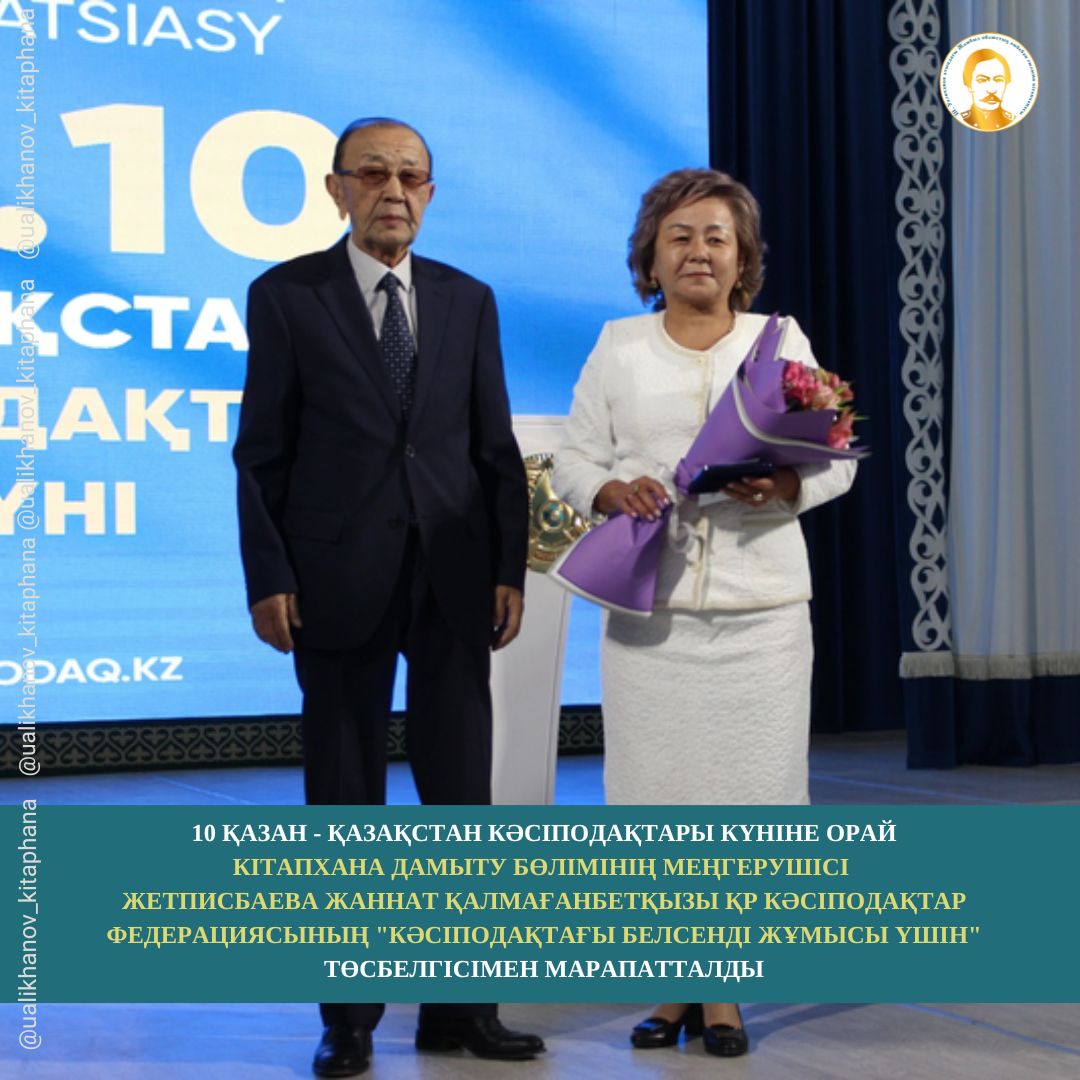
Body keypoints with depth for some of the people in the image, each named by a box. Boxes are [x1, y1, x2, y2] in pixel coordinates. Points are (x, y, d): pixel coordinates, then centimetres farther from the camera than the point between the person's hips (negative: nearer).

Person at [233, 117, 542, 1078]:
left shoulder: (468, 300, 10)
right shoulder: (286, 294, 2)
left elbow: (495, 447, 9)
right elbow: (263, 451, -1)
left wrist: (510, 568, 2)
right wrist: (268, 577, -8)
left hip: (454, 583, 3)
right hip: (339, 583, -2)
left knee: (463, 795, 5)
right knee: (345, 800, 5)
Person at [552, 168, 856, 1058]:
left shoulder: (782, 341, 7)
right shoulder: (618, 347, 9)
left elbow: (837, 457, 5)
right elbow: (574, 457, 9)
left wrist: (787, 485, -15)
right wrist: (610, 491, -12)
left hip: (760, 606, 0)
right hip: (649, 604, 1)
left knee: (744, 792, 0)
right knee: (656, 792, 2)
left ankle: (724, 992, 12)